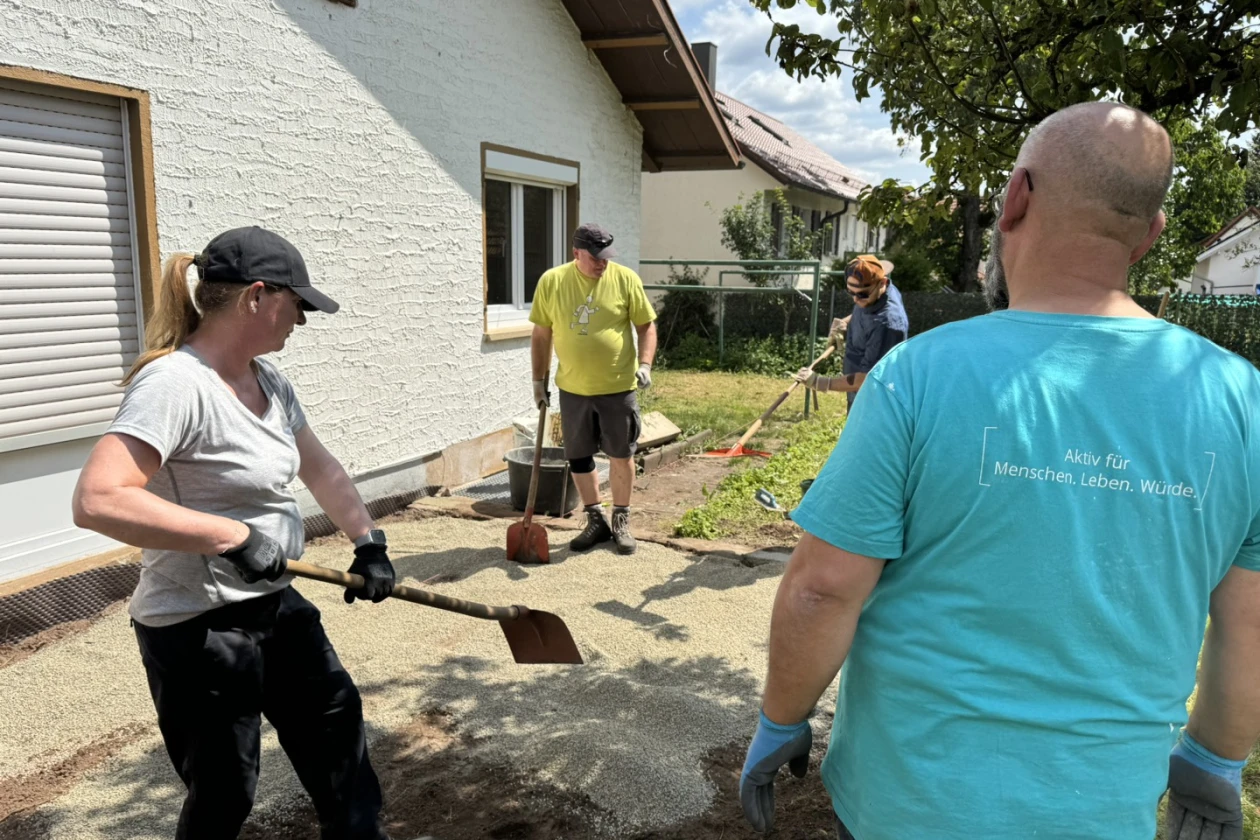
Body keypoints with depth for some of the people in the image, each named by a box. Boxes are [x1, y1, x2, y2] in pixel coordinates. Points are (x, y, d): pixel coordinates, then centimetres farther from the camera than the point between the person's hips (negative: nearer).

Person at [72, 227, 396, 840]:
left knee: (336, 718, 24)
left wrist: (368, 543, 7)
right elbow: (97, 500, -34)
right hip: (197, 628, -9)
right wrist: (234, 535, -32)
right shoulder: (175, 383, -24)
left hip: (275, 604, 9)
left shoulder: (268, 380, 3)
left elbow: (322, 470, 14)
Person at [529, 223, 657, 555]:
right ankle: (596, 521, 27)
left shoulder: (625, 279, -6)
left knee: (621, 456, 7)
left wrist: (645, 364, -14)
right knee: (578, 457, 10)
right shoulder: (551, 281, -3)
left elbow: (647, 326, 0)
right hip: (573, 389, 2)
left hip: (618, 387, -2)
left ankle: (621, 522, 25)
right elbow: (542, 334, 5)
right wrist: (539, 380, 6)